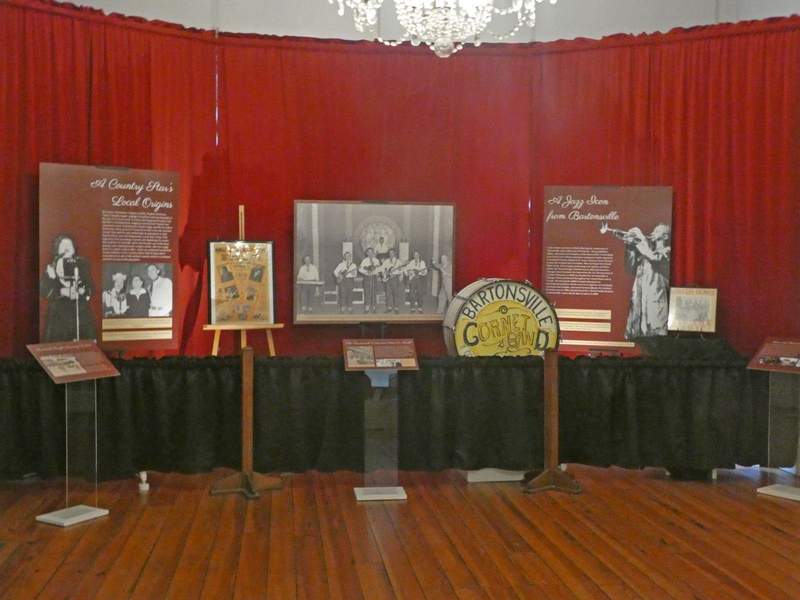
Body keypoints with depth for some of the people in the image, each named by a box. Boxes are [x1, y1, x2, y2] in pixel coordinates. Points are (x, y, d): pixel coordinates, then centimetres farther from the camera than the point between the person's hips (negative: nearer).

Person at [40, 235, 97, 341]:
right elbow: (44, 290, -6)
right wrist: (62, 292, -19)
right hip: (58, 314, -2)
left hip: (81, 312, 2)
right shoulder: (51, 267, 2)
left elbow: (91, 287, 4)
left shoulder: (82, 264, 7)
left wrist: (81, 291, -16)